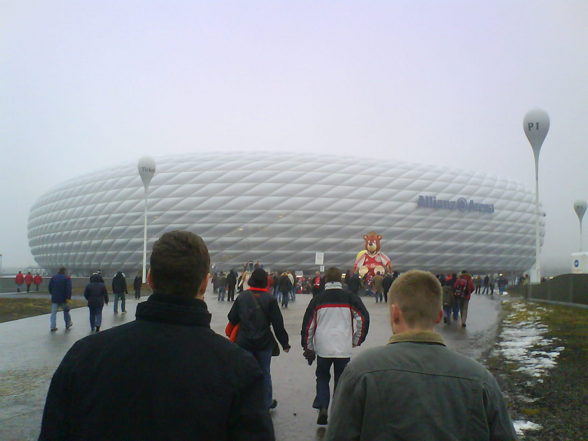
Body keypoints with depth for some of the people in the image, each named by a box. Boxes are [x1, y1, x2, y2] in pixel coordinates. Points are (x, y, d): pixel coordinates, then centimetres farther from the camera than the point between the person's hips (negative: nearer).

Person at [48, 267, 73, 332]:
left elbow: (49, 287, 12)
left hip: (54, 298, 3)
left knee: (53, 313, 4)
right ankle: (68, 324, 23)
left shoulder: (53, 278, 6)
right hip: (63, 299, -3)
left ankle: (53, 327, -1)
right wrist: (68, 297, -18)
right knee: (66, 311, 15)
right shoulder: (67, 278, -7)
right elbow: (69, 289, -16)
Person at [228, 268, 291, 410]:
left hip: (244, 342, 1)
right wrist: (285, 343, 0)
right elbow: (278, 324, -8)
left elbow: (232, 318, 0)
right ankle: (266, 403, 28)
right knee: (265, 373, 15)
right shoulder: (270, 299, -10)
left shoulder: (242, 297, -5)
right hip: (264, 342, 0)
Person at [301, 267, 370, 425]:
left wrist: (308, 348, 13)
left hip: (322, 348, 1)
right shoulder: (350, 297, 0)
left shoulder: (317, 299, 3)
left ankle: (322, 408, 4)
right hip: (344, 349, 0)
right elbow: (364, 318, -5)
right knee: (341, 381, 13)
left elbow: (307, 325, 4)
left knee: (322, 377, 19)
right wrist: (356, 341, 7)